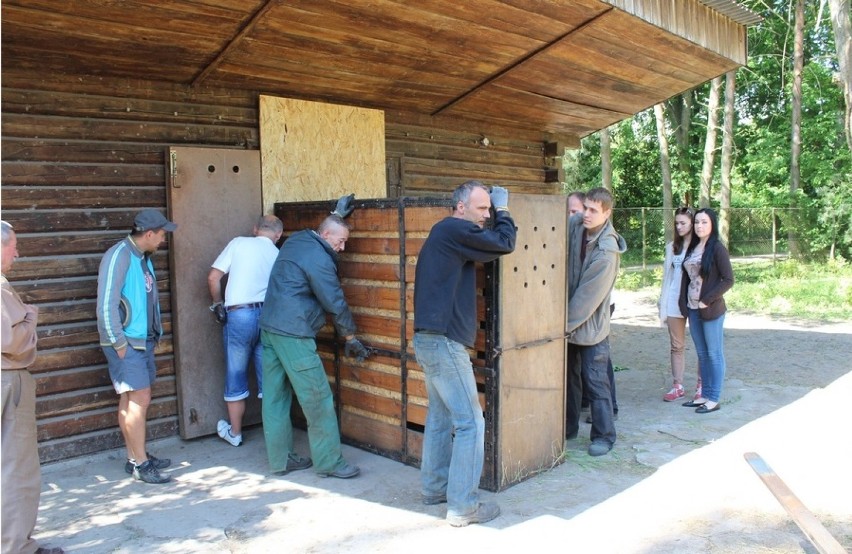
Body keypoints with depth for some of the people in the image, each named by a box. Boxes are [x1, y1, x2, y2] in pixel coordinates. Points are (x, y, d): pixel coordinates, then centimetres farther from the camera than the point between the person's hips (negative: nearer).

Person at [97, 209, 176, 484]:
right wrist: (119, 343, -16)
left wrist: (155, 333, 12)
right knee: (140, 398, -7)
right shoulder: (119, 256, -14)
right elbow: (106, 304, -18)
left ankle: (135, 458, 22)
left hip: (143, 341, 8)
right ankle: (140, 464, 2)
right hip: (126, 343, -8)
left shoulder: (143, 257, 12)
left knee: (131, 400, 14)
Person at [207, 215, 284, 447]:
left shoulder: (239, 243, 3)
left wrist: (218, 304, 13)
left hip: (239, 315, -2)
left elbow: (213, 278, -1)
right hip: (268, 316, 2)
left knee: (236, 376, 11)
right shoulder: (278, 255, 10)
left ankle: (235, 433, 25)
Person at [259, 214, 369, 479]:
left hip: (269, 328, 10)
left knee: (275, 397, 12)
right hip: (293, 333, -10)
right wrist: (351, 339, 0)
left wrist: (337, 215, 39)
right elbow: (336, 303, -10)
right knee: (318, 399, -2)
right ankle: (329, 462, 6)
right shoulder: (318, 259, -14)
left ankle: (280, 459, 21)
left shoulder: (296, 240, 11)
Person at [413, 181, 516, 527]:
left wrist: (496, 211, 15)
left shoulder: (444, 234, 17)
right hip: (443, 341, -11)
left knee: (440, 415, 19)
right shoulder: (454, 230, -15)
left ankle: (435, 488, 30)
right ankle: (462, 506, 3)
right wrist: (504, 209, 3)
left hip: (430, 339, 11)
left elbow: (488, 249, 21)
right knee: (470, 423, -4)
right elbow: (504, 244, -13)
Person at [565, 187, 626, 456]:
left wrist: (565, 323, -15)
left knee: (595, 381, 3)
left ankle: (604, 436, 17)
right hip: (569, 321, 7)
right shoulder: (576, 224, -5)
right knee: (568, 377, 17)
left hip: (591, 326, -6)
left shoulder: (607, 253, -22)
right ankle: (568, 427, 33)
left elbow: (588, 297, -20)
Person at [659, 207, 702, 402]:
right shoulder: (672, 247, 9)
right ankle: (677, 386, 14)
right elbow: (667, 277, 10)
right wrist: (663, 306, 7)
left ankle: (701, 386, 15)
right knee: (676, 346, 7)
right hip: (675, 303, 4)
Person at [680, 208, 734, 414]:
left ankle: (714, 399, 9)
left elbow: (728, 280, -12)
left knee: (714, 354, 2)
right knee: (702, 354, 13)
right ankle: (704, 395, 21)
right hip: (693, 310, 6)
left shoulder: (717, 248, -9)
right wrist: (684, 302, 4)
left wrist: (707, 300, -14)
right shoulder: (692, 248, 10)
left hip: (711, 310, -6)